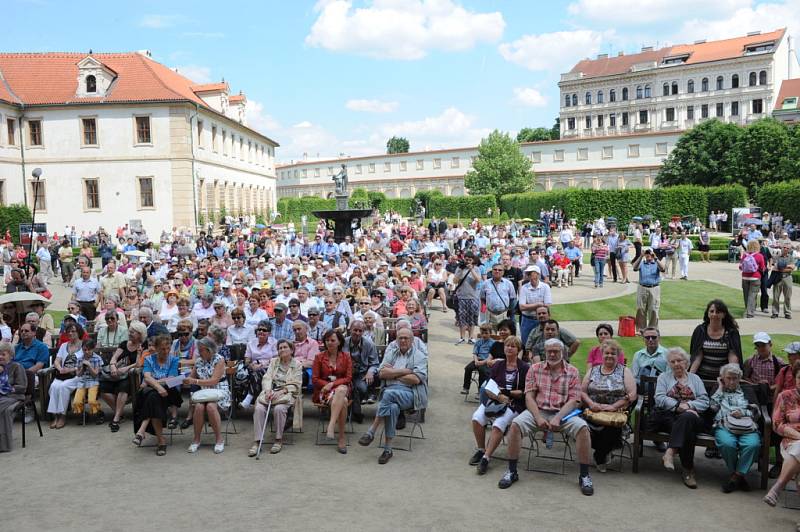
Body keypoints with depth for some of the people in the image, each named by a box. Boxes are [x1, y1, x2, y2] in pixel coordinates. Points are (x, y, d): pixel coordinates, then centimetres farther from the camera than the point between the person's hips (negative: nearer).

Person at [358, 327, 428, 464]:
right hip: (390, 390, 3)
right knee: (392, 407, -35)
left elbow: (416, 379, -8)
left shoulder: (419, 356, 8)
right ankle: (387, 449, -31)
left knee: (389, 393, -35)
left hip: (410, 393, -3)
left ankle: (371, 432, -28)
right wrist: (404, 371, -4)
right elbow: (381, 373, 5)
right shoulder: (391, 353, 21)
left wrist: (392, 373, -2)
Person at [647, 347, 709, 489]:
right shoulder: (664, 377, 21)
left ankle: (670, 452, -45)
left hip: (691, 415, 0)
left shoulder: (695, 378, 24)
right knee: (686, 429, -35)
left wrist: (688, 405, -10)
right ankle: (688, 469, -35)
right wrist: (678, 405, -13)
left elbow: (704, 401, 9)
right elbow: (660, 398, 3)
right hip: (668, 417, 0)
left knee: (687, 418, -38)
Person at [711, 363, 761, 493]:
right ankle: (738, 476, -15)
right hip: (724, 425, -1)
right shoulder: (717, 390, 26)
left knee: (753, 444, -34)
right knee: (727, 443, -35)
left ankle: (736, 477, -23)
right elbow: (713, 407, 8)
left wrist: (742, 413, -5)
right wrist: (720, 389, 14)